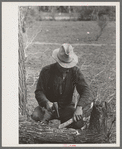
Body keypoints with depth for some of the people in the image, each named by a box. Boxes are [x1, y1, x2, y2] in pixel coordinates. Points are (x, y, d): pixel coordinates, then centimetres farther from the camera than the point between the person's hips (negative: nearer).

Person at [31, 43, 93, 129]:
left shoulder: (75, 71, -7)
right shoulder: (46, 71, -10)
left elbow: (85, 90, -13)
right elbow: (39, 91, -10)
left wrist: (79, 107, -31)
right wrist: (46, 102, -33)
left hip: (66, 106, 1)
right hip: (50, 106, -1)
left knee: (79, 124, -26)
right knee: (36, 116, -32)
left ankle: (61, 121, 5)